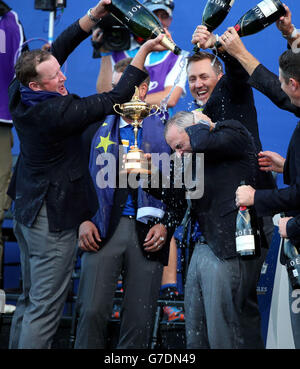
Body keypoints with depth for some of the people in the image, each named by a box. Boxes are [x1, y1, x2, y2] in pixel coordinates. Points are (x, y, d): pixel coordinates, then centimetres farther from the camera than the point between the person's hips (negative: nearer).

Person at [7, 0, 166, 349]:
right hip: (53, 215, -9)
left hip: (26, 208, 9)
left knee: (29, 299, 18)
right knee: (45, 309, -5)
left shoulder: (19, 95, -4)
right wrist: (143, 52, -12)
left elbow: (57, 50, 4)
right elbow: (115, 99, -18)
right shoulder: (57, 111, -25)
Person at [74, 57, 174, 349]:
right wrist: (83, 220, 1)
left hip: (148, 232, 0)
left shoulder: (164, 130, 8)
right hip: (102, 229, 0)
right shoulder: (98, 127, 12)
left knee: (140, 320, 1)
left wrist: (165, 224, -3)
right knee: (92, 311, -9)